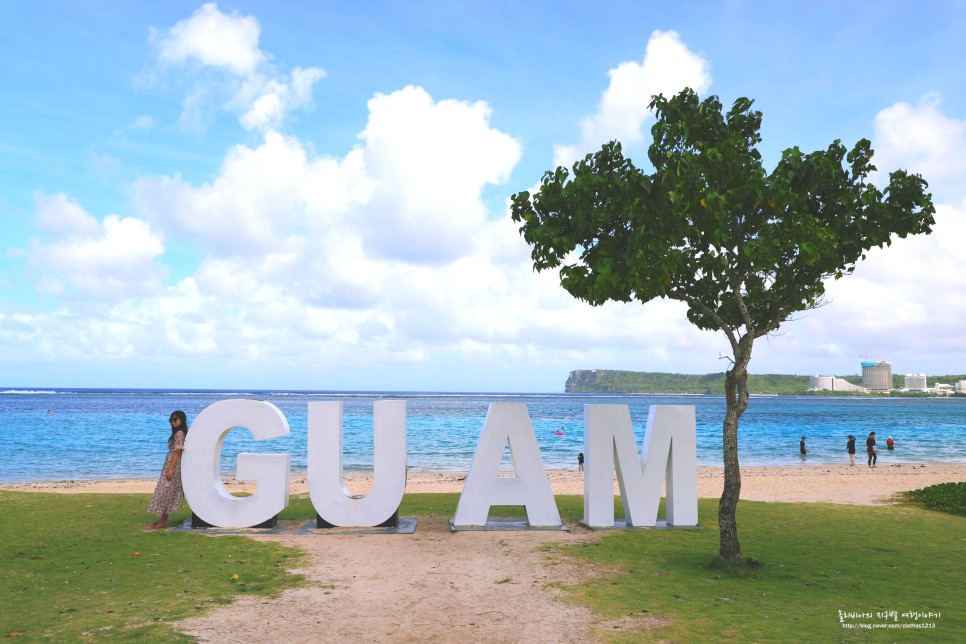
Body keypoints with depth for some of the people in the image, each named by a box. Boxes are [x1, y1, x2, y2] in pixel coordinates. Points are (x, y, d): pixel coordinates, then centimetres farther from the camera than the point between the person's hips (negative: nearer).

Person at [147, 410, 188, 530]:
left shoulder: (179, 434, -15)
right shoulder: (177, 433, 14)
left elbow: (177, 452, -19)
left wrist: (170, 469, -21)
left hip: (173, 465, -10)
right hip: (170, 464, 10)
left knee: (164, 491, -7)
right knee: (167, 491, 11)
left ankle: (163, 521, -3)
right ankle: (163, 519, 15)